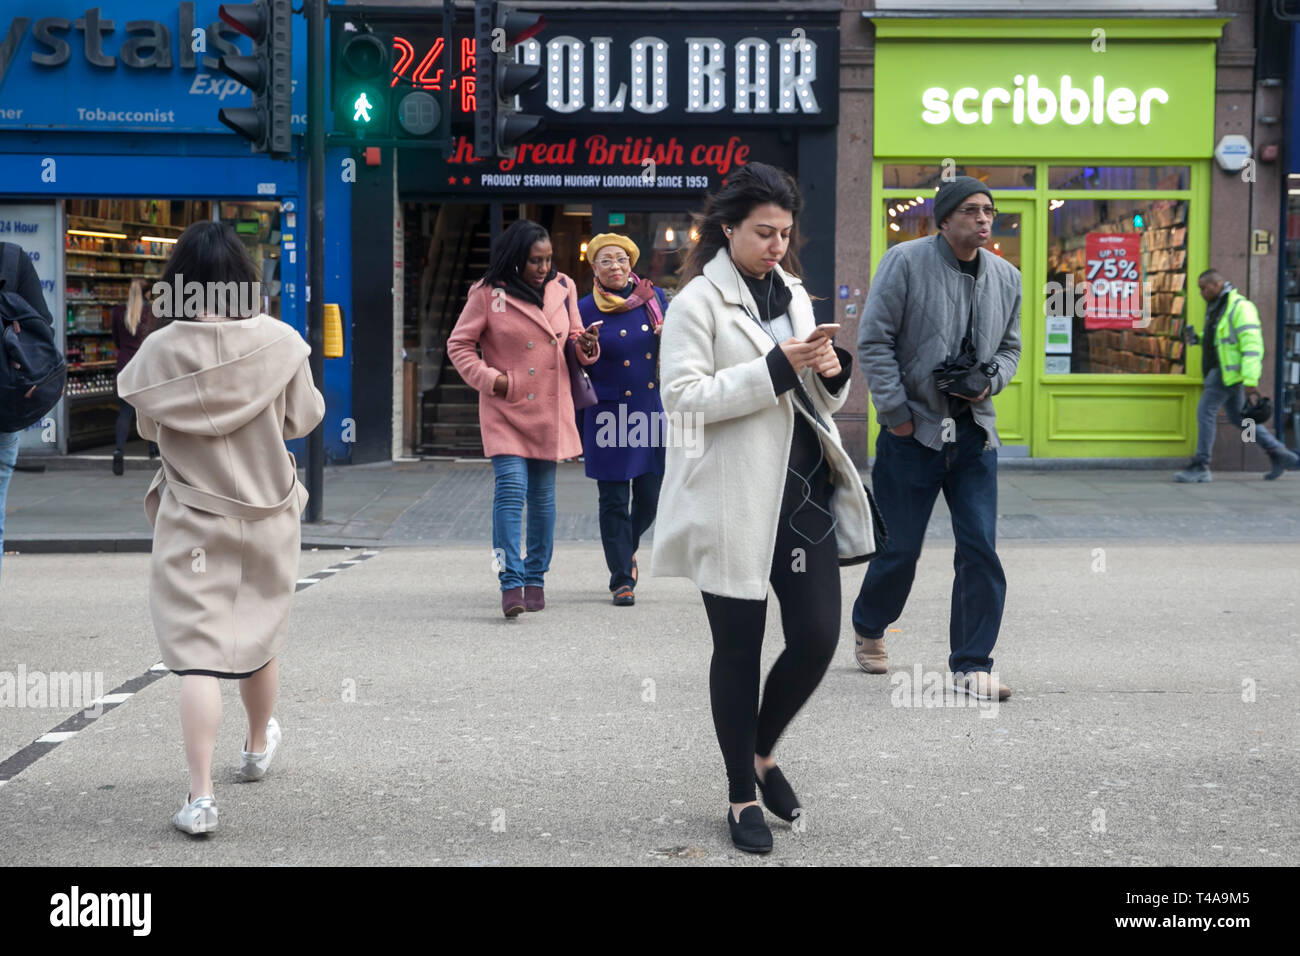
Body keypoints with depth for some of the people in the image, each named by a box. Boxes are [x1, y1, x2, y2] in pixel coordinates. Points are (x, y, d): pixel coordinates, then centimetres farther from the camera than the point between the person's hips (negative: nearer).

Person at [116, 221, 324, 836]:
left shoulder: (160, 351, -11)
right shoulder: (277, 341, -12)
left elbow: (148, 428, 5)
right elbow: (303, 420, -1)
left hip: (191, 523, -1)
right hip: (267, 515, 2)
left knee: (197, 651, -3)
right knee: (260, 638, 22)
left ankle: (200, 796, -12)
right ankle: (257, 747, 45)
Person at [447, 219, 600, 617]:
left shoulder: (563, 288, 7)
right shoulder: (488, 294, -5)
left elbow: (574, 344, 16)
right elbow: (459, 345, 2)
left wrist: (586, 346, -8)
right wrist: (487, 377, -12)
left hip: (550, 409, 4)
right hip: (506, 409, -4)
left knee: (543, 495, 9)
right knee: (511, 489, -14)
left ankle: (535, 577, 21)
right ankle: (511, 582, -13)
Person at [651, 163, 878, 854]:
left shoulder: (793, 293, 15)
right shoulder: (697, 302, -6)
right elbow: (682, 395, -16)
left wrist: (833, 371, -2)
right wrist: (776, 367, -22)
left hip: (804, 490, 6)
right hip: (733, 502, -6)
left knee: (818, 636, 1)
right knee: (739, 647, 3)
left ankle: (762, 752, 27)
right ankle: (741, 795, 18)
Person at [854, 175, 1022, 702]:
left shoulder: (1005, 277, 9)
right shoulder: (906, 262, -7)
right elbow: (874, 340, -7)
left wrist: (989, 381, -2)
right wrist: (894, 411, -11)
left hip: (974, 431, 4)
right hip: (912, 429, -4)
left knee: (981, 549, -3)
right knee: (899, 546, 5)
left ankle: (972, 663, 4)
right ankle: (869, 629, 32)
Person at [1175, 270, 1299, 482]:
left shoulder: (1239, 307, -15)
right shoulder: (1216, 307, 15)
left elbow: (1252, 345, -22)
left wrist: (1251, 381, -28)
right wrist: (1196, 339, 8)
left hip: (1229, 371, -10)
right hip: (1221, 370, 10)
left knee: (1206, 411, -11)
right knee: (1238, 416, 14)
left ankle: (1200, 467, -9)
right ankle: (1278, 454, 18)